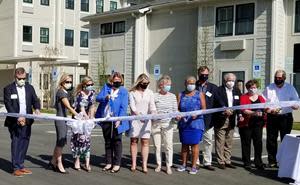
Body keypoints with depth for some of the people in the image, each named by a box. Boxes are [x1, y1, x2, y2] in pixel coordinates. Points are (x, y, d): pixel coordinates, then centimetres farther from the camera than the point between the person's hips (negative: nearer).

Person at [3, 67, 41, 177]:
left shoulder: (30, 88, 10)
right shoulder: (8, 89, -3)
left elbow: (35, 100, 7)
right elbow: (8, 106, -9)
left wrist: (37, 108, -17)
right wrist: (17, 118, -20)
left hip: (27, 121, 4)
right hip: (14, 122, -4)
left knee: (24, 144, 9)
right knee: (16, 144, -1)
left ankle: (21, 166, 20)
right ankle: (16, 168, 6)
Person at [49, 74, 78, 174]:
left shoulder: (66, 93, 15)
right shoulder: (61, 92, -14)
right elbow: (68, 107, -23)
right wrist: (78, 116, -29)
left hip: (64, 119, 9)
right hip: (60, 119, -9)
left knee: (61, 141, 13)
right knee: (61, 142, -4)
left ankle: (53, 162, 24)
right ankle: (59, 165, 3)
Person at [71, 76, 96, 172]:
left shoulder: (92, 93, 4)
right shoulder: (80, 95, -14)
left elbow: (92, 106, 4)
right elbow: (82, 109, -23)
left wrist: (91, 117, -8)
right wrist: (87, 118, -34)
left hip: (87, 118, 4)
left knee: (87, 139, -1)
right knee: (79, 138, -3)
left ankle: (87, 163, 0)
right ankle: (77, 160, 14)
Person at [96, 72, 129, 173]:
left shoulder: (123, 91, -5)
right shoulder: (106, 87, 6)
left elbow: (123, 107, -10)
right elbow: (98, 98, 0)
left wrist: (119, 119, -19)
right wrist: (105, 98, -21)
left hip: (116, 120, -4)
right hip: (106, 119, 4)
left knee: (117, 142, 2)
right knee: (108, 141, 12)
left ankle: (117, 164, 9)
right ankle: (109, 163, 22)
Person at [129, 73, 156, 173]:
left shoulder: (150, 93, 8)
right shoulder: (132, 93, 0)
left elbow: (152, 105, -1)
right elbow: (132, 106, -9)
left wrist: (154, 114, -22)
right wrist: (139, 115, -24)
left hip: (146, 120, 2)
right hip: (135, 119, -1)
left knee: (145, 142, -1)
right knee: (134, 141, 4)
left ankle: (144, 165, 2)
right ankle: (133, 164, 13)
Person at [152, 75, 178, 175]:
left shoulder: (172, 96, 6)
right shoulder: (154, 96, 0)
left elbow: (175, 109, 6)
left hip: (167, 124, 0)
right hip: (156, 124, 0)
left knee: (168, 145, -3)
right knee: (157, 145, 7)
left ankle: (169, 166, 7)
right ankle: (159, 164, 22)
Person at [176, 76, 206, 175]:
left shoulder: (199, 94, 5)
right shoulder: (181, 95, 10)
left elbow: (204, 108, -1)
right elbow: (177, 108, 5)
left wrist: (197, 113, -19)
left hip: (196, 123, -2)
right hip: (183, 123, 2)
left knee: (194, 144, -4)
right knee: (184, 144, 9)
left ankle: (194, 166, 3)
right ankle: (183, 165, 20)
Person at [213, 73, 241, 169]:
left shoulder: (237, 91, 12)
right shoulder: (219, 90, -5)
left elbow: (239, 104, 5)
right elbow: (219, 102, -20)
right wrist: (225, 109, -38)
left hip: (231, 120, 5)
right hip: (220, 120, -5)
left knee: (229, 142, 11)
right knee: (220, 142, 0)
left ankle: (227, 161, 19)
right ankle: (221, 162, 7)